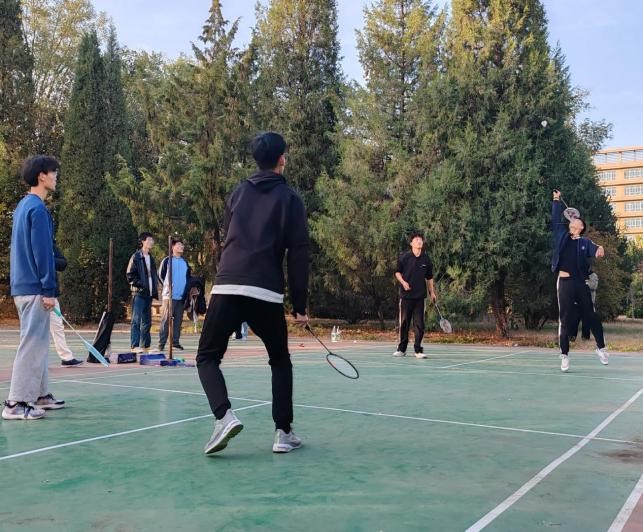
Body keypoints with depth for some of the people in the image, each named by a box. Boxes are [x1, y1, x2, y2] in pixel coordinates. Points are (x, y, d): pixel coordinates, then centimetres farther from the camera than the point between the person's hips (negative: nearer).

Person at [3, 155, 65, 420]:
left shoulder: (23, 206, 16)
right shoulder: (38, 209, -13)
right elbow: (42, 252, -18)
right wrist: (48, 289, -18)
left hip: (23, 286, 10)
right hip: (34, 288, -10)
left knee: (37, 342, 15)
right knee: (32, 343, -6)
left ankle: (40, 394, 22)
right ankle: (16, 403, -4)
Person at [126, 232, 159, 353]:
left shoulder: (151, 258, 18)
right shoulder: (136, 257, -4)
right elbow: (130, 275, -9)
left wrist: (155, 290, 12)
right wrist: (140, 284, -14)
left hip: (149, 294, 7)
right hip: (138, 294, -7)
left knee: (147, 321, 10)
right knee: (136, 320, -9)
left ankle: (146, 345, 17)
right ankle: (135, 346, -11)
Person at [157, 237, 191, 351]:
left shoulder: (185, 262, 15)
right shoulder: (167, 260, 1)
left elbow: (188, 277, 21)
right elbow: (160, 275, 4)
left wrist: (187, 290, 9)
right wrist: (167, 286, 2)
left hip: (182, 296, 5)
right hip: (169, 295, -5)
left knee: (178, 320, 6)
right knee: (166, 320, -6)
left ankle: (175, 341, 13)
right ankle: (161, 343, -3)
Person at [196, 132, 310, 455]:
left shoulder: (237, 193, 16)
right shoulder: (289, 198, 6)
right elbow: (299, 255, 0)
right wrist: (300, 306, 4)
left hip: (227, 288, 1)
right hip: (267, 294, -1)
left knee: (207, 358, 12)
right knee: (280, 361, 19)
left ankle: (224, 416, -12)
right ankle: (283, 432, 14)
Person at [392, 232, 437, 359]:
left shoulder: (426, 259, 5)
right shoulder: (404, 257, -2)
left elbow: (429, 277, 13)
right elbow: (397, 272, 5)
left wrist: (432, 292, 11)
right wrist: (403, 282, -12)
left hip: (420, 296, 2)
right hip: (406, 295, -2)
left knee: (419, 323, 1)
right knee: (404, 322, 5)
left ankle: (418, 350, 8)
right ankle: (402, 349, 16)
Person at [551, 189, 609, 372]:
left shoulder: (585, 242, 6)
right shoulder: (562, 235, 12)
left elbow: (594, 250, -12)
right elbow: (556, 219, 9)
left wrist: (600, 249, -35)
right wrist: (556, 200, 9)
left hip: (581, 283, 0)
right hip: (565, 283, 0)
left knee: (591, 316, 6)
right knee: (565, 320, 1)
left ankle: (601, 348, 24)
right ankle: (564, 355, 6)